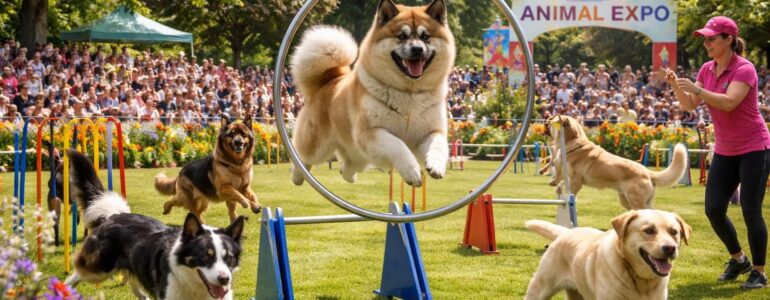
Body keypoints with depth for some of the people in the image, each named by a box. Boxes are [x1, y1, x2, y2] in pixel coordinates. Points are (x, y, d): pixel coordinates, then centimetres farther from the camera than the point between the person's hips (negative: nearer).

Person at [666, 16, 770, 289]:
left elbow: (729, 102, -31)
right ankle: (738, 259, 23)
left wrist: (696, 89, -38)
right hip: (725, 151, 7)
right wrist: (676, 85, -15)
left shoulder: (744, 69, -17)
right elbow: (689, 106, 2)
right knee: (714, 209, 3)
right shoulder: (707, 69, 5)